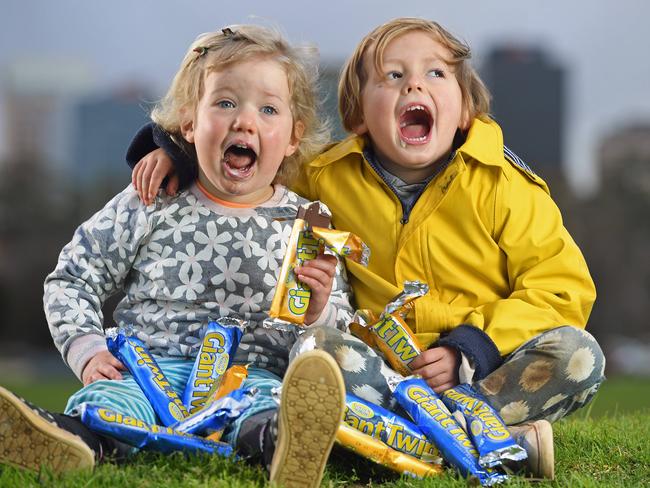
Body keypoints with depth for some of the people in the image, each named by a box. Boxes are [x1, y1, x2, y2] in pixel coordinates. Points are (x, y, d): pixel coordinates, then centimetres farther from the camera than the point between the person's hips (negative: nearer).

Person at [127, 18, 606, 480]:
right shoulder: (330, 175, 5)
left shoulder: (503, 184, -3)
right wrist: (181, 147, 3)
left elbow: (563, 287, -5)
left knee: (577, 353, -27)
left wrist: (469, 351, -16)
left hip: (486, 370, -1)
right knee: (317, 347, -29)